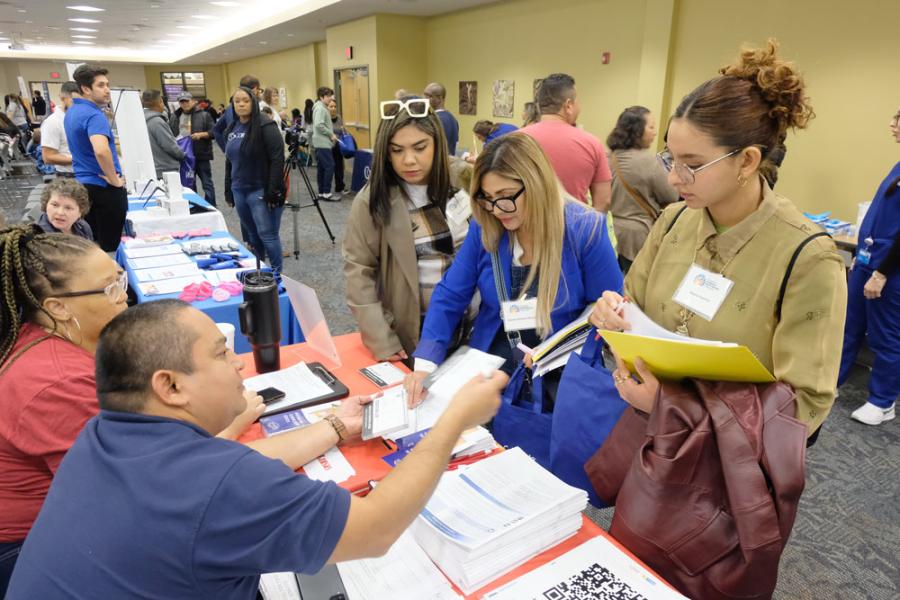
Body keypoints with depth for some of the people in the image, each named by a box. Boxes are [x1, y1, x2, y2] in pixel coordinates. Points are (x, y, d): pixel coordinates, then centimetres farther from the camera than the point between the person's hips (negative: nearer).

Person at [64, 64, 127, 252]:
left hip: (83, 183, 9)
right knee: (110, 246, -1)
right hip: (104, 187, -9)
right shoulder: (94, 115, -20)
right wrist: (114, 179, -23)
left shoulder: (72, 112, 11)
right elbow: (101, 151, -37)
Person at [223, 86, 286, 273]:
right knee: (252, 234, 15)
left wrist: (273, 190, -20)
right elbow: (229, 161, 19)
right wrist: (228, 190, 16)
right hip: (239, 190, 7)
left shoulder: (265, 126, -11)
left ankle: (276, 274, 4)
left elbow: (277, 159, -16)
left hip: (260, 190, -7)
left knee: (267, 234, -6)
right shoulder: (232, 129, 12)